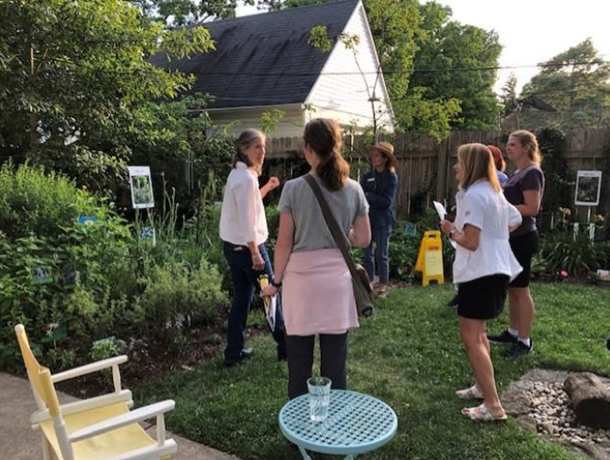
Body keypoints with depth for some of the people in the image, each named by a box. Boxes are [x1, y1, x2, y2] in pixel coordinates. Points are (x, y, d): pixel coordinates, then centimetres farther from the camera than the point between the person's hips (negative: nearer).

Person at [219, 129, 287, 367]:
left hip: (232, 245, 10)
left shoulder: (239, 173, 12)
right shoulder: (247, 178, -19)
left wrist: (267, 188, 20)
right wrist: (255, 253, -22)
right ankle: (285, 346, 19)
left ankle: (233, 351, 19)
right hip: (246, 246, -10)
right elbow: (247, 220, -24)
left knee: (242, 297, 14)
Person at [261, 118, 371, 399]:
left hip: (301, 278, -2)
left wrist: (276, 281, 5)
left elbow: (284, 243, -7)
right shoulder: (354, 189, -1)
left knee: (299, 357, 12)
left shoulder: (294, 188, -9)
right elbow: (363, 240, 3)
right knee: (335, 357, 12)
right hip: (337, 278, 2)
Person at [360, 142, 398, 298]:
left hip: (383, 220, -4)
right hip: (367, 219, 4)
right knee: (368, 253, 9)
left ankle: (383, 285, 12)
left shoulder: (392, 177, -5)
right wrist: (376, 200, -17)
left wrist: (368, 197, -12)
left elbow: (387, 201, -12)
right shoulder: (367, 176, 6)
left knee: (381, 254, 2)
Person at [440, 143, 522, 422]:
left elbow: (471, 242, -21)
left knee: (471, 337, -6)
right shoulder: (495, 193, 13)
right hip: (497, 270, 10)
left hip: (480, 273, -10)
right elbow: (515, 220, 25)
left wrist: (451, 231, -4)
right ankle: (482, 386, 34)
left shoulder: (473, 195, -17)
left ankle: (493, 406, -4)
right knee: (477, 333, 21)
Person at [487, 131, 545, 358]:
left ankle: (525, 341, 7)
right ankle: (513, 332, 27)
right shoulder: (519, 173, 15)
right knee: (511, 288, 15)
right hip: (512, 236, 10)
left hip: (522, 238, -10)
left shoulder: (532, 173, -15)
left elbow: (532, 208, -22)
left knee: (520, 289, -3)